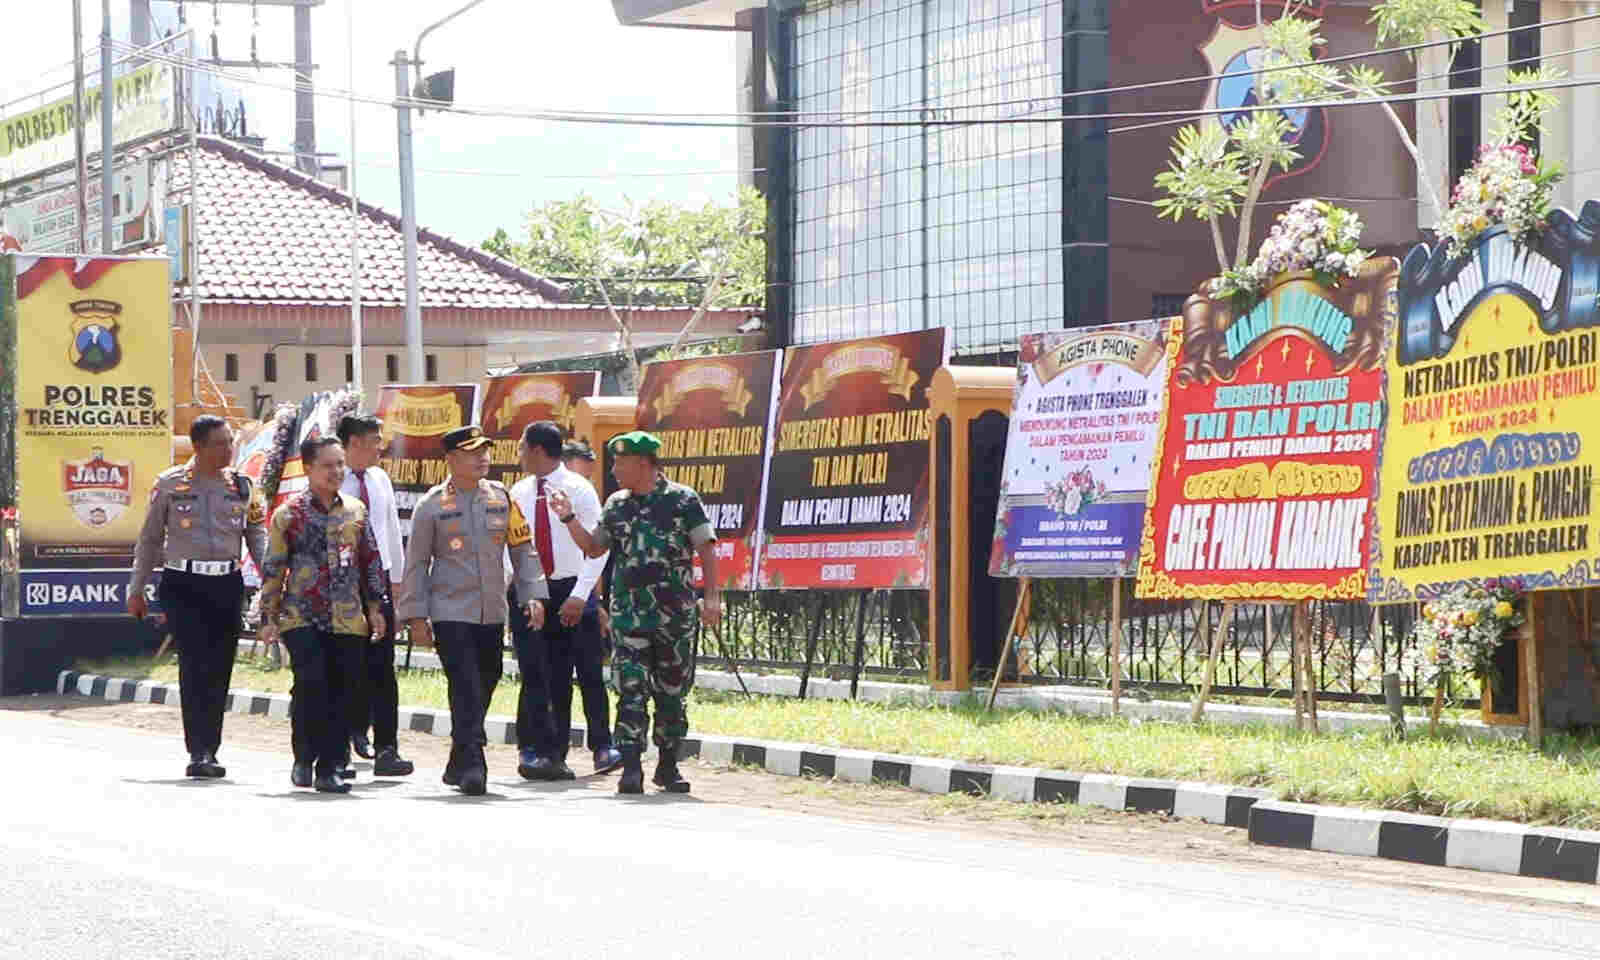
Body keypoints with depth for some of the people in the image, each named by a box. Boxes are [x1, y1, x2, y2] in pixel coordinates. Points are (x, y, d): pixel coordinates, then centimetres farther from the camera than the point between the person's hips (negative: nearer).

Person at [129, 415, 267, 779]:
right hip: (183, 585, -3)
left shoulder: (241, 486, 9)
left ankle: (207, 752, 14)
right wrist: (137, 589, 10)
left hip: (227, 585, 3)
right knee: (195, 664, -15)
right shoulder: (170, 484, 3)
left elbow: (258, 538, 10)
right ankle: (199, 752, -17)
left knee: (219, 669, 3)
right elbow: (149, 539, 10)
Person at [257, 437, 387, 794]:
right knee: (311, 683, -18)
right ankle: (304, 758, 0)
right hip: (301, 617, -3)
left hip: (347, 619, 4)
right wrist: (268, 617, 0)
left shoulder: (356, 511, 11)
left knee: (341, 692, 1)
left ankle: (330, 768, 9)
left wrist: (375, 607, 13)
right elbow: (273, 568, 2)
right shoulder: (288, 514, 1)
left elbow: (371, 562, 17)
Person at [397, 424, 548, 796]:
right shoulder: (432, 505, -3)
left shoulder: (501, 498, 7)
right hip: (450, 613, -4)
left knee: (485, 685, 10)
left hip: (492, 612, 5)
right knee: (465, 687, -14)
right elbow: (416, 562, 1)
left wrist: (533, 595, 3)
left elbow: (523, 548, 12)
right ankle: (472, 765, -16)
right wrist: (415, 615, -3)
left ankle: (458, 765, 24)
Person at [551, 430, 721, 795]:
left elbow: (706, 549, -4)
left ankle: (668, 765, 18)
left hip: (675, 614, -2)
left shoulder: (683, 500, -2)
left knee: (672, 693, 6)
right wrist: (568, 518, 7)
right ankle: (631, 768, -9)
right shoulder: (617, 505, 11)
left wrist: (712, 597, -13)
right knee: (631, 692, -7)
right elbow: (594, 547, 20)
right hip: (628, 614, 2)